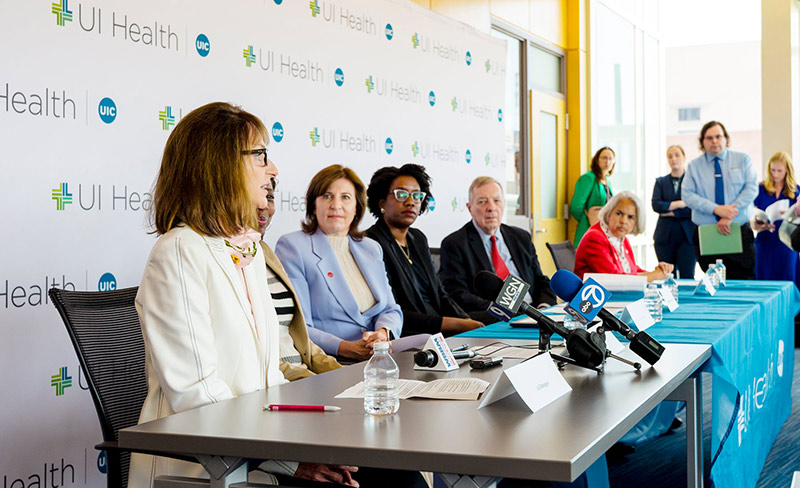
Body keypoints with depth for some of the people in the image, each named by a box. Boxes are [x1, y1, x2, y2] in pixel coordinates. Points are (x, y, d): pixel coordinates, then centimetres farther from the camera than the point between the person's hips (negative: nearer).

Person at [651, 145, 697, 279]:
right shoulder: (661, 182, 15)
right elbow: (656, 205, 0)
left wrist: (672, 213, -6)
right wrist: (679, 204, -10)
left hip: (687, 234, -2)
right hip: (665, 235, 3)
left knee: (687, 276, -8)